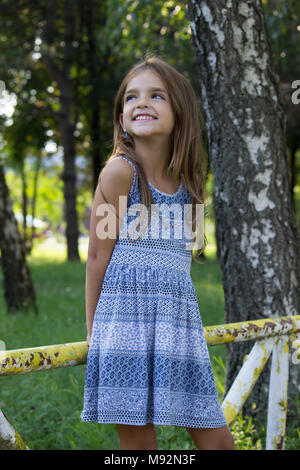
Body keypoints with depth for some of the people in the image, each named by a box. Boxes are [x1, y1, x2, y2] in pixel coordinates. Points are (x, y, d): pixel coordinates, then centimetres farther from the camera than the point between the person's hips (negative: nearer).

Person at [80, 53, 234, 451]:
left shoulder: (185, 182, 11)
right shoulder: (121, 170, -7)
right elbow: (98, 256, -5)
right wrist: (93, 330, -2)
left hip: (178, 325, 6)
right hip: (128, 322, -6)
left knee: (217, 440, 7)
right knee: (138, 442, 0)